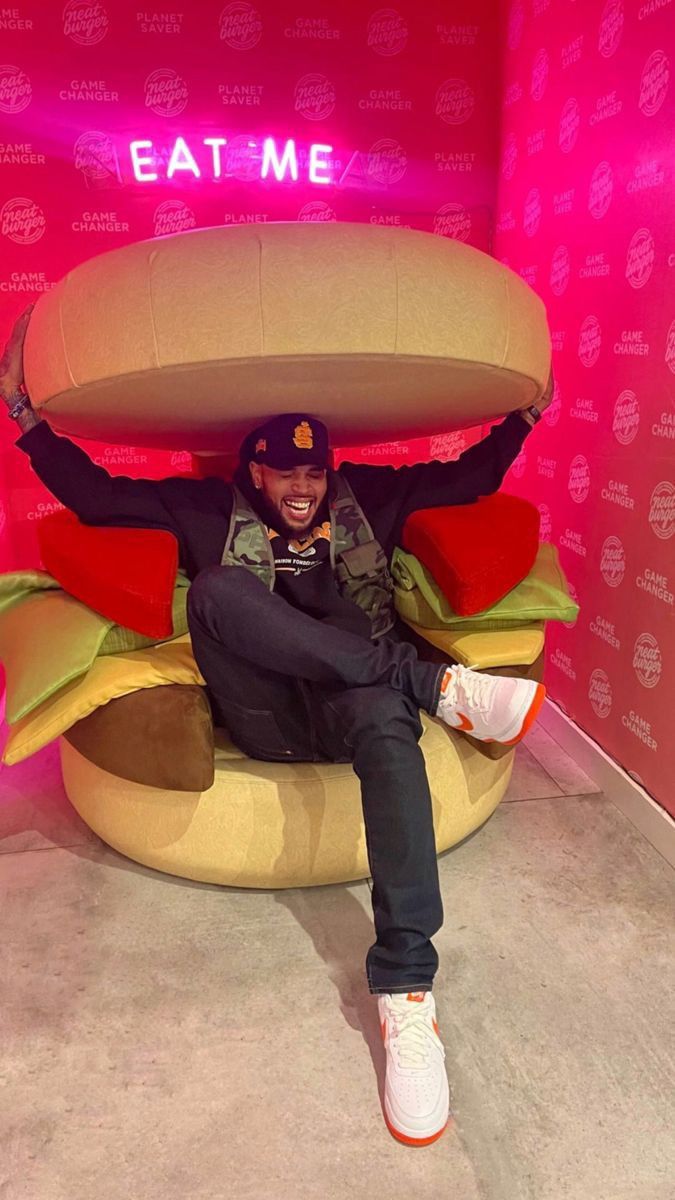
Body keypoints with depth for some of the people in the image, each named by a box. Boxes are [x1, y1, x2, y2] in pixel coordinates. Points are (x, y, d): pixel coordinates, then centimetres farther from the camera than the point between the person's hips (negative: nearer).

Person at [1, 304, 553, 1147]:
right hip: (264, 718, 0)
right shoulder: (208, 509, 15)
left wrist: (525, 417, 19)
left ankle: (404, 984, -36)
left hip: (353, 703, 1)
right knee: (218, 587, -29)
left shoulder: (368, 496, 19)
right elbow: (94, 495, 15)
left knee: (386, 721, -39)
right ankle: (436, 684, -31)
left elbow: (469, 476, 26)